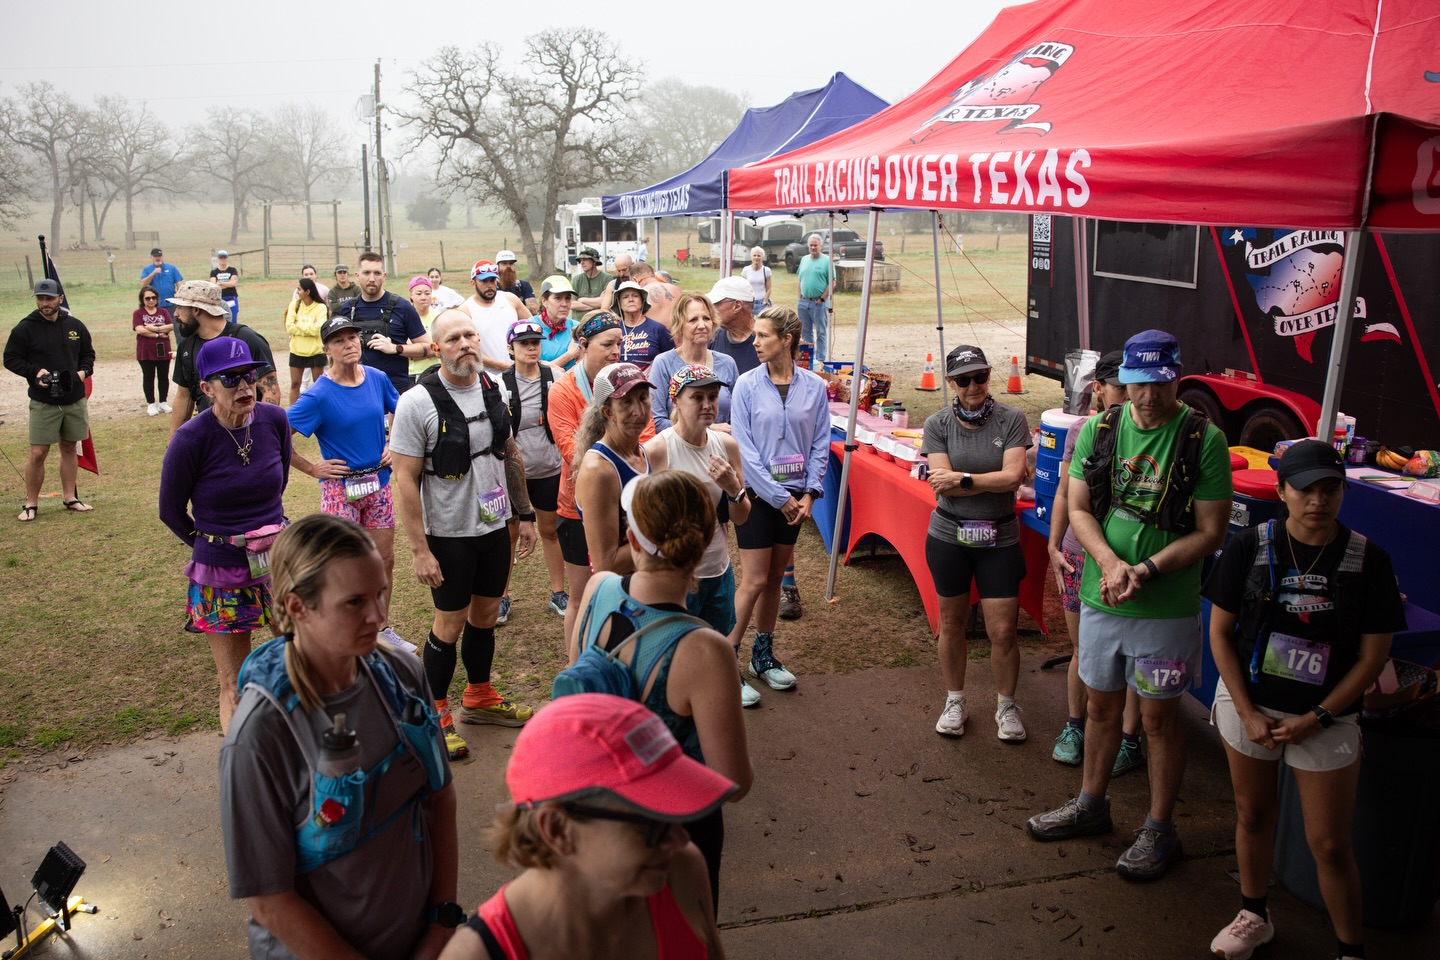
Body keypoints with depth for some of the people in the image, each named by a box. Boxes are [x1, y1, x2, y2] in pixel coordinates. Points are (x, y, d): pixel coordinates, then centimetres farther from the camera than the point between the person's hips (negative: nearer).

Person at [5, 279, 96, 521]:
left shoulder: (75, 326, 4)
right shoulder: (25, 328, -6)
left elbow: (88, 353, 17)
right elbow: (10, 359, -1)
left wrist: (84, 370, -2)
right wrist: (34, 372, -16)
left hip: (75, 400, 3)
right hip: (43, 403, -3)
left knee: (69, 448, 13)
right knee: (37, 453, -4)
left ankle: (70, 498, 23)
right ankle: (30, 504, 8)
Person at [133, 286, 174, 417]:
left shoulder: (163, 312, 7)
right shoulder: (138, 314, -1)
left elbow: (171, 326, -7)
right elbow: (140, 330, -15)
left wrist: (154, 328, -17)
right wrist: (158, 334, -15)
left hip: (163, 350, 2)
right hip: (145, 351, -2)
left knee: (163, 377, 8)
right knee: (148, 377, 5)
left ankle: (164, 402, 19)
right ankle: (150, 404, 11)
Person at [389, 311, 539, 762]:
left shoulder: (493, 391, 2)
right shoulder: (417, 402, -17)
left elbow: (511, 455, 13)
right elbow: (405, 479, -17)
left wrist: (525, 513, 11)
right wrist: (419, 550, -19)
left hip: (494, 526, 6)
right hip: (448, 534, -5)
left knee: (485, 613, 18)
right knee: (450, 623, 5)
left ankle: (479, 697, 38)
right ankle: (435, 714, 24)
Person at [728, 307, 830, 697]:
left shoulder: (813, 387, 0)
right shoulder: (747, 385, -7)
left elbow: (820, 444, 3)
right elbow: (744, 447, -10)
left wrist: (809, 493, -7)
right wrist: (778, 496, -12)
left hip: (795, 496, 3)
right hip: (756, 494, -3)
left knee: (775, 578, 13)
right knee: (754, 580, -5)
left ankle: (763, 654, 26)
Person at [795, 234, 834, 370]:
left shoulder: (827, 261, -6)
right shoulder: (804, 259, 12)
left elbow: (832, 283, -9)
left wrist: (822, 299, -11)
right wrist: (800, 298, 9)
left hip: (819, 303, -6)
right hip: (804, 301, 6)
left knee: (821, 332, 1)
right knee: (806, 331, 12)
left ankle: (820, 359, 6)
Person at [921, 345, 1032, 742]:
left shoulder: (1010, 419, -6)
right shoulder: (938, 424, -4)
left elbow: (1013, 476, -17)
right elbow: (942, 485, -14)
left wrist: (962, 479, -17)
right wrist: (994, 481, -16)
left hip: (999, 538, -1)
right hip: (948, 536, 1)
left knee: (1003, 630, 1)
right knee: (951, 624, 14)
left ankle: (1006, 705, 23)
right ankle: (954, 701, 32)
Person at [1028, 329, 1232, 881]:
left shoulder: (1204, 439, -11)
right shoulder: (1099, 429, 1)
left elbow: (1210, 530, -11)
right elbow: (1078, 508, 2)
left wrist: (1148, 570, -22)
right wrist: (1109, 562, -16)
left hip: (1167, 608, -4)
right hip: (1100, 600, 4)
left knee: (1159, 715, 8)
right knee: (1101, 705, 18)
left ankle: (1159, 831, 24)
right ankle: (1091, 805, 37)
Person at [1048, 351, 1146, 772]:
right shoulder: (1081, 433, 3)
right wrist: (1054, 547, 9)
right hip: (1079, 557, 3)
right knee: (1082, 650, 16)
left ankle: (1129, 741, 21)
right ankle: (1074, 726, 34)